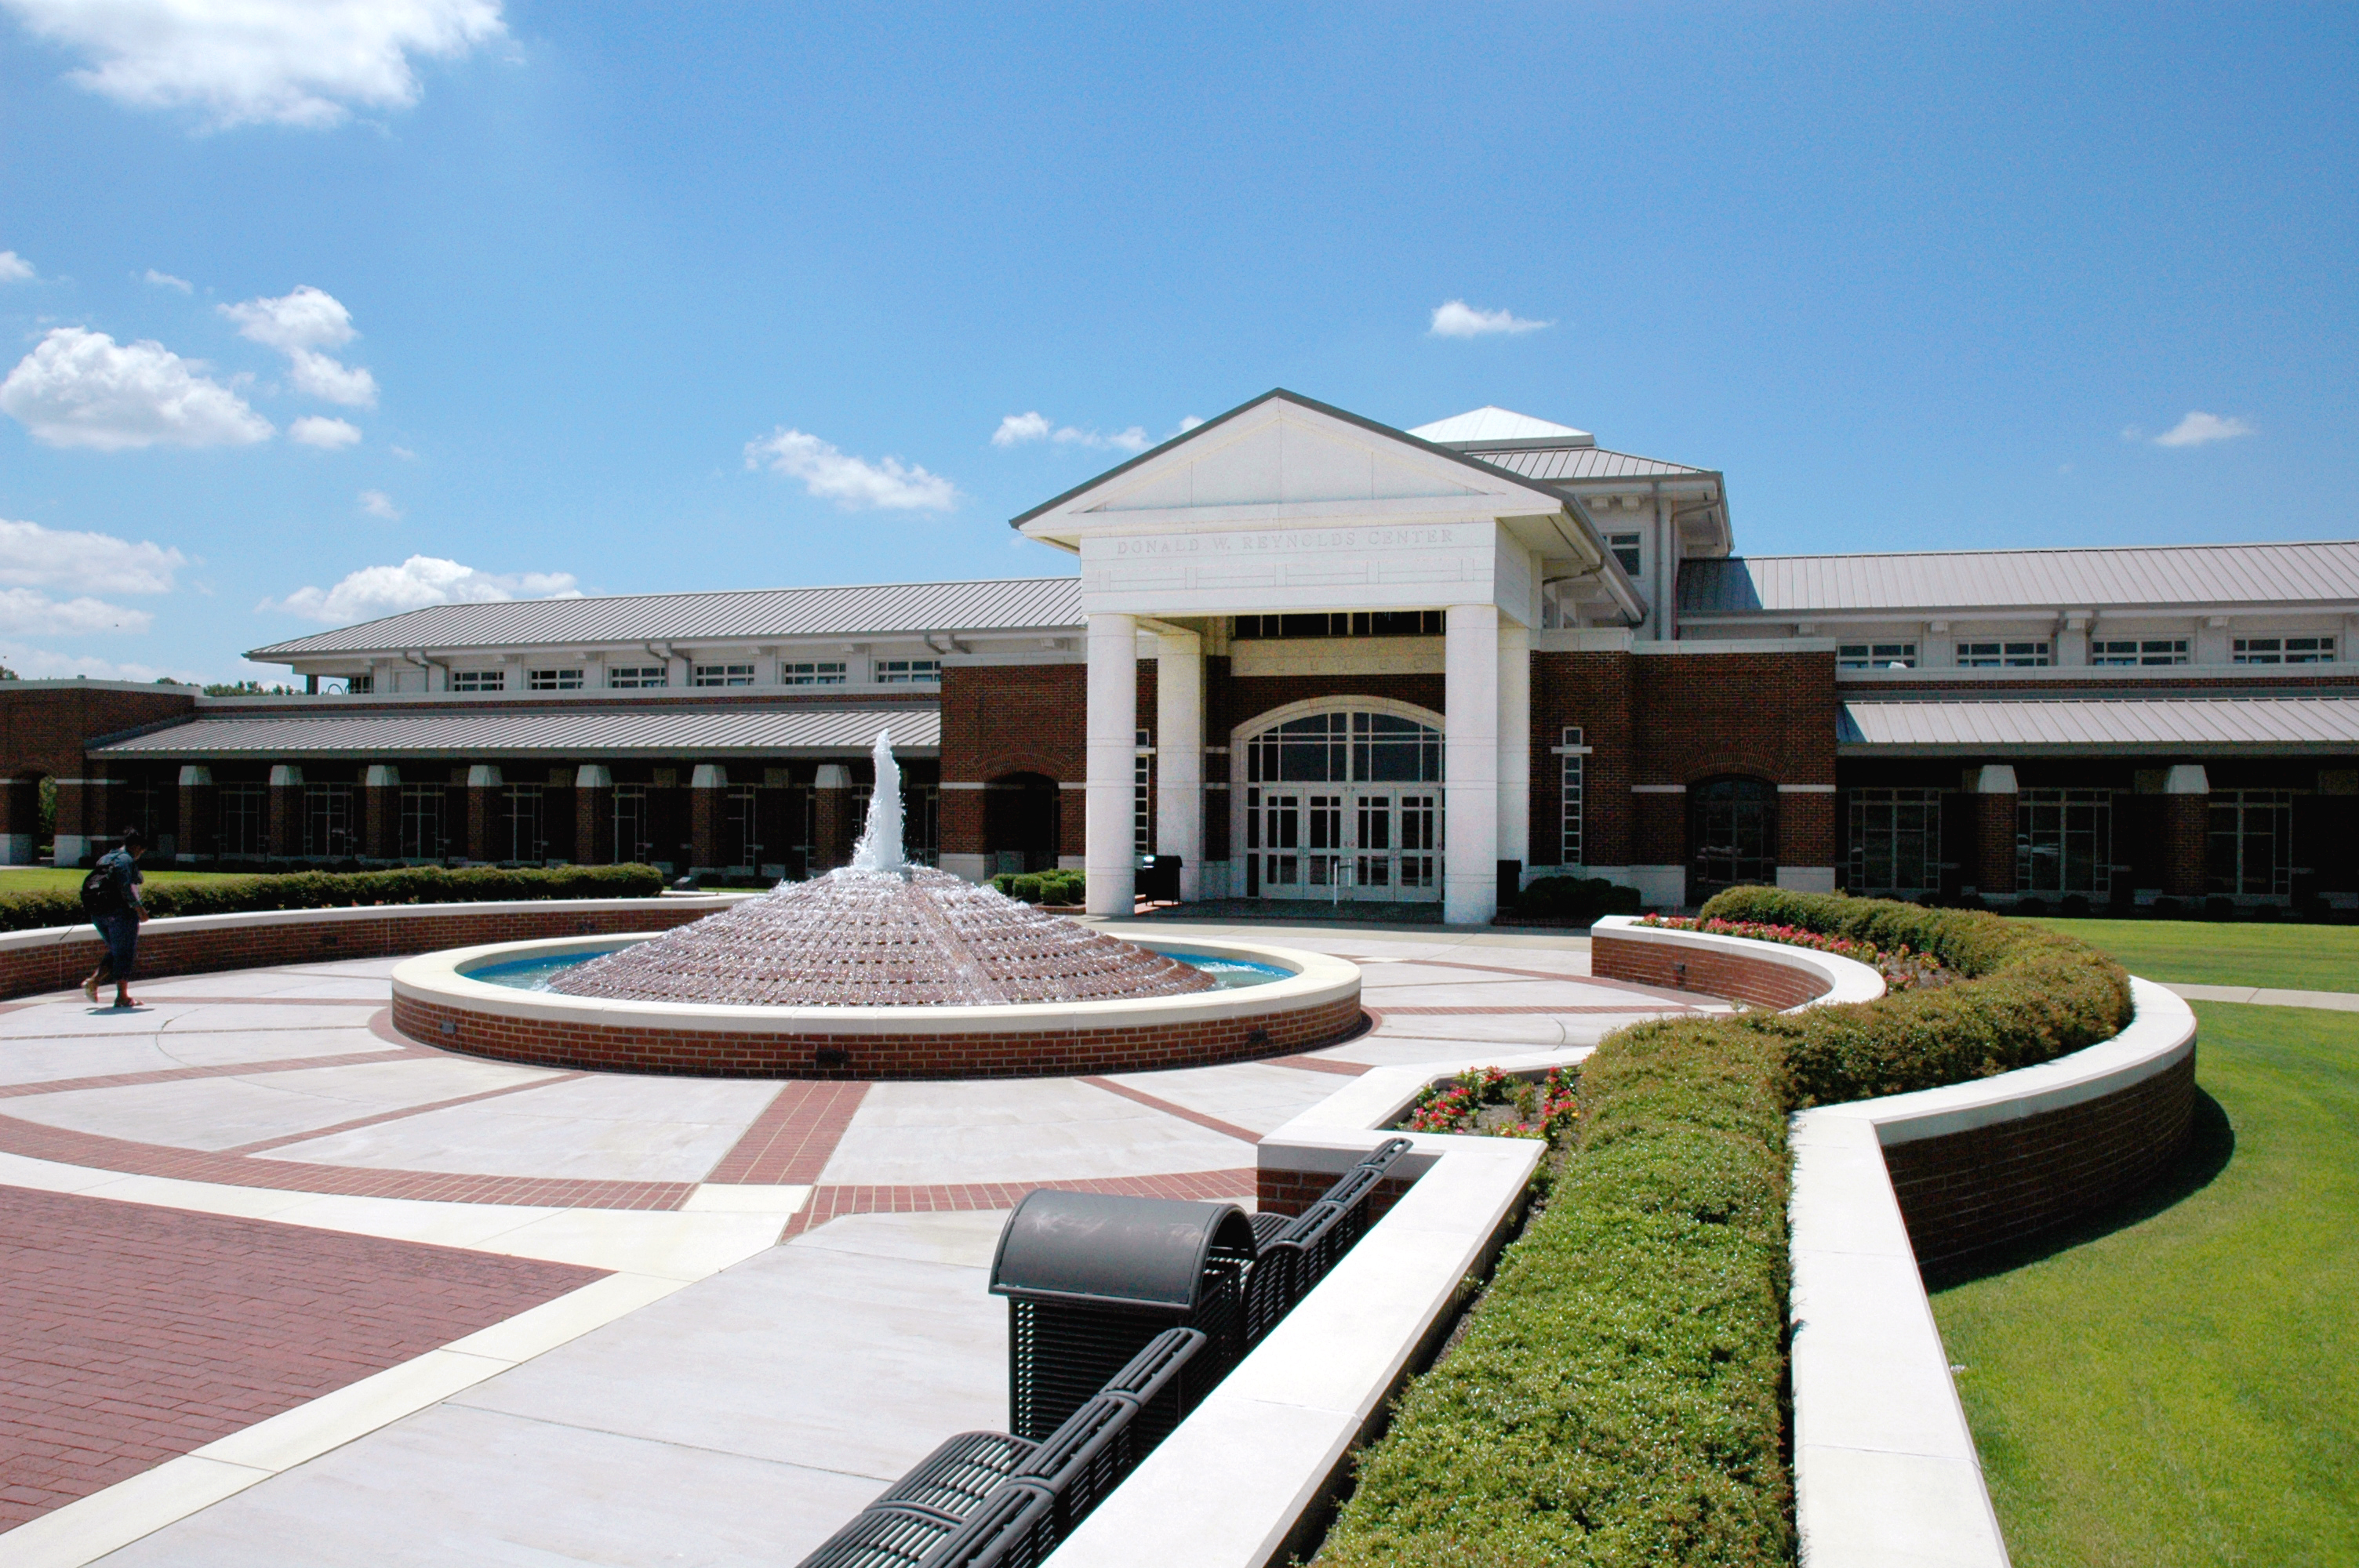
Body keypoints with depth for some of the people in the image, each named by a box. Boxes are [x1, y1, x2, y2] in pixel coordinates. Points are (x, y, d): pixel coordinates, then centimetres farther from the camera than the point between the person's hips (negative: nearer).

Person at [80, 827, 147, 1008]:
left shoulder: (104, 859, 18)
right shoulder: (125, 860, -10)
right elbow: (126, 887, -21)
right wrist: (139, 908, -21)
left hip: (98, 913, 8)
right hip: (120, 912, -8)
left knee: (116, 952, 21)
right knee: (125, 954, -1)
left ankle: (93, 981, 5)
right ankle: (122, 996, 0)